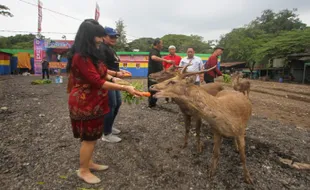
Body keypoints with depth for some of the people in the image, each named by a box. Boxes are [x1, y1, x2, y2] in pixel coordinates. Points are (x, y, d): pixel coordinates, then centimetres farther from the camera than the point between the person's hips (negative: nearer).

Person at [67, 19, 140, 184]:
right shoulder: (81, 57, -23)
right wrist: (124, 88, -26)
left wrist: (113, 79, 2)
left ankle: (88, 163, 38)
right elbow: (98, 82, -27)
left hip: (92, 102, 10)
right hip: (85, 104, -10)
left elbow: (99, 73, 19)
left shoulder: (89, 54, 10)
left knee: (91, 136, 20)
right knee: (89, 138, 5)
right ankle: (83, 171, 25)